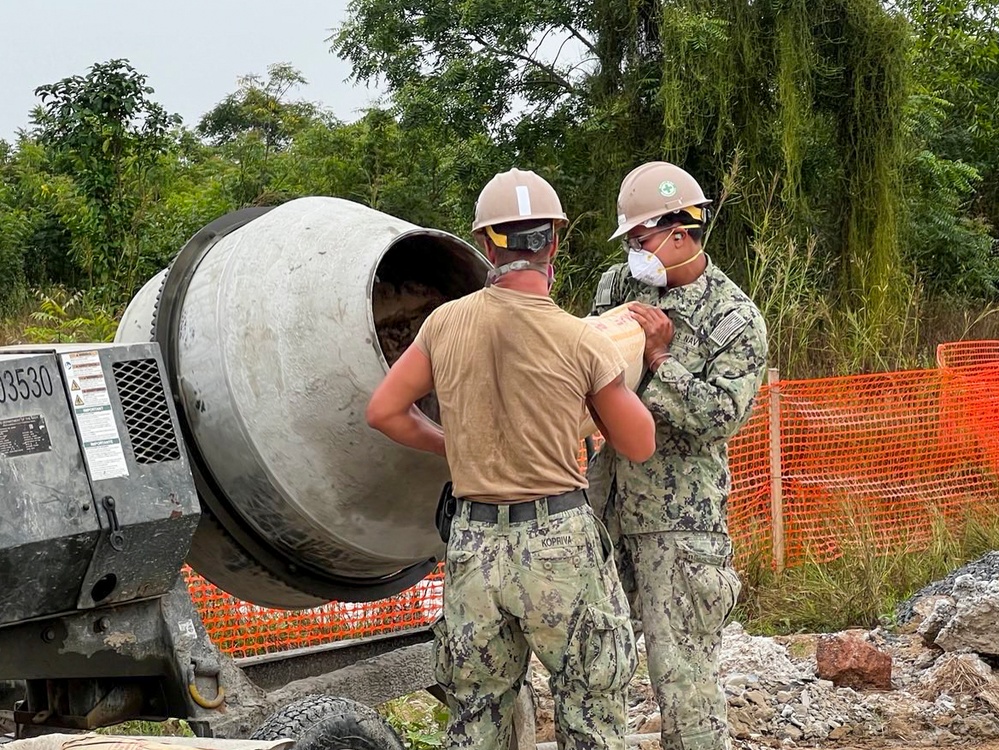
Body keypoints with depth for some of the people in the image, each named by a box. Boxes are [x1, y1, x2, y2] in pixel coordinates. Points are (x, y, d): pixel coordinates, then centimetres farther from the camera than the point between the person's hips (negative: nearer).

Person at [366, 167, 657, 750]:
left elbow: (384, 411, 8)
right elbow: (640, 445, 3)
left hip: (475, 543, 3)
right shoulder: (583, 343, -9)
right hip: (560, 542, -3)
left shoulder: (446, 324, 0)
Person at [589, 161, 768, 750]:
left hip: (678, 521, -6)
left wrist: (660, 358, -19)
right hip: (604, 504, 6)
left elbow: (721, 415, -14)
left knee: (684, 674, -5)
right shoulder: (619, 285, 10)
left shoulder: (736, 320, -6)